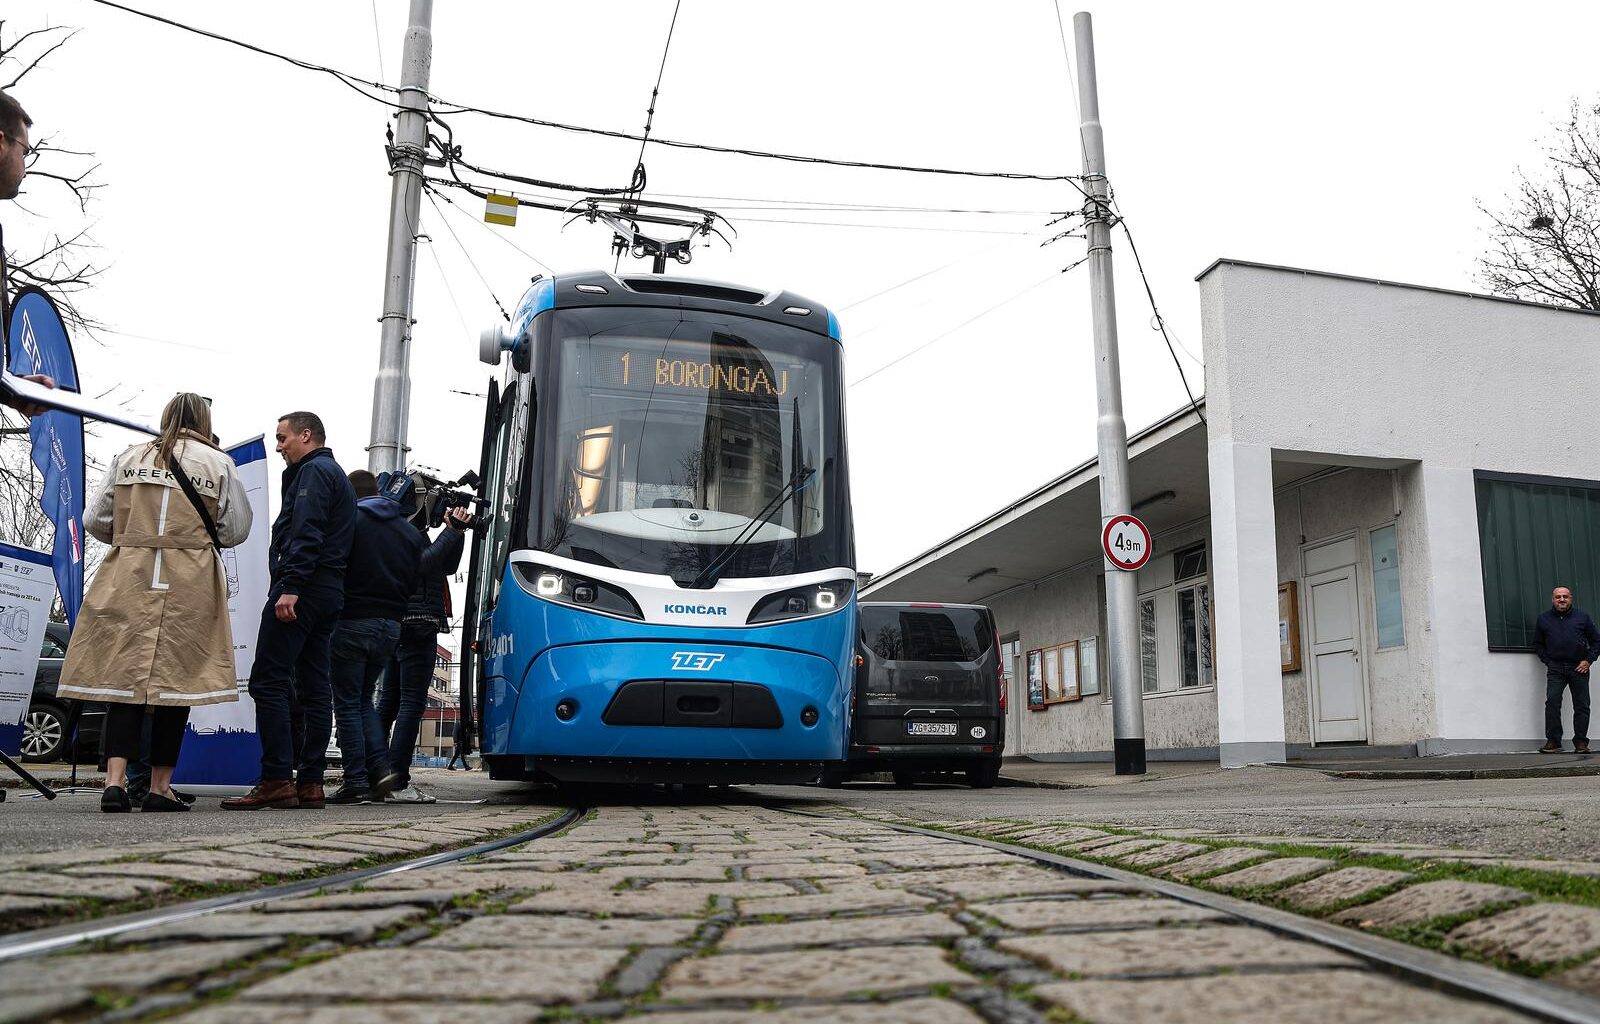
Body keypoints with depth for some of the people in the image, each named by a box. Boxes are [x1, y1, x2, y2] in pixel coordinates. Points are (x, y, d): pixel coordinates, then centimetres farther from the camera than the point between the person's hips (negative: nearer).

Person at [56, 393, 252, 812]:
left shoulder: (129, 458, 8)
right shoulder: (218, 463, 2)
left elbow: (95, 520, 8)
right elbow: (236, 529, 3)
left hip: (128, 579, 2)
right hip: (190, 585, -2)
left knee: (124, 673, 3)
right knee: (176, 678, 4)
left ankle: (115, 780, -9)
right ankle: (160, 787, 8)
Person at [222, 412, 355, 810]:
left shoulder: (314, 471, -5)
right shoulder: (336, 475, 27)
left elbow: (306, 534, -18)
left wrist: (290, 587, -25)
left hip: (301, 589, -10)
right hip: (329, 593, 10)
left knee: (268, 681, -10)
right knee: (313, 687, 7)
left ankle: (276, 780, -13)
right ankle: (310, 783, 7)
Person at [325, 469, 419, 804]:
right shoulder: (409, 531, 11)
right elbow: (413, 583, 12)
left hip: (352, 622, -6)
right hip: (391, 625, 6)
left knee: (347, 703, 3)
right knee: (364, 698, 19)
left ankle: (356, 783, 0)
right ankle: (380, 766, 4)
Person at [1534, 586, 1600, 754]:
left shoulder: (1582, 617, 8)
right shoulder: (1543, 619, 11)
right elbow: (1538, 644, 17)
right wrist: (1547, 661, 3)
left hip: (1579, 668, 0)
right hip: (1555, 669, 0)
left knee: (1581, 705, 1)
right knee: (1552, 702, -13)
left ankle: (1581, 742, 8)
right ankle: (1553, 741, -11)